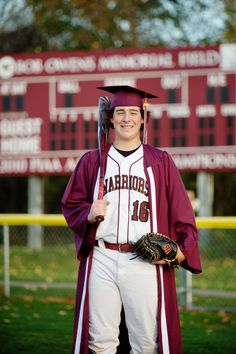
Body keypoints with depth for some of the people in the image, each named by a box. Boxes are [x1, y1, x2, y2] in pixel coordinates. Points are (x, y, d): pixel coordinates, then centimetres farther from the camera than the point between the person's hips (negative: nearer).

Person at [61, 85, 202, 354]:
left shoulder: (160, 161, 10)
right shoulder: (92, 161, 13)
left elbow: (181, 212, 6)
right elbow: (70, 204, 15)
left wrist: (182, 249, -9)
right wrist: (88, 214, -6)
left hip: (147, 262, -1)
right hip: (101, 261, 1)